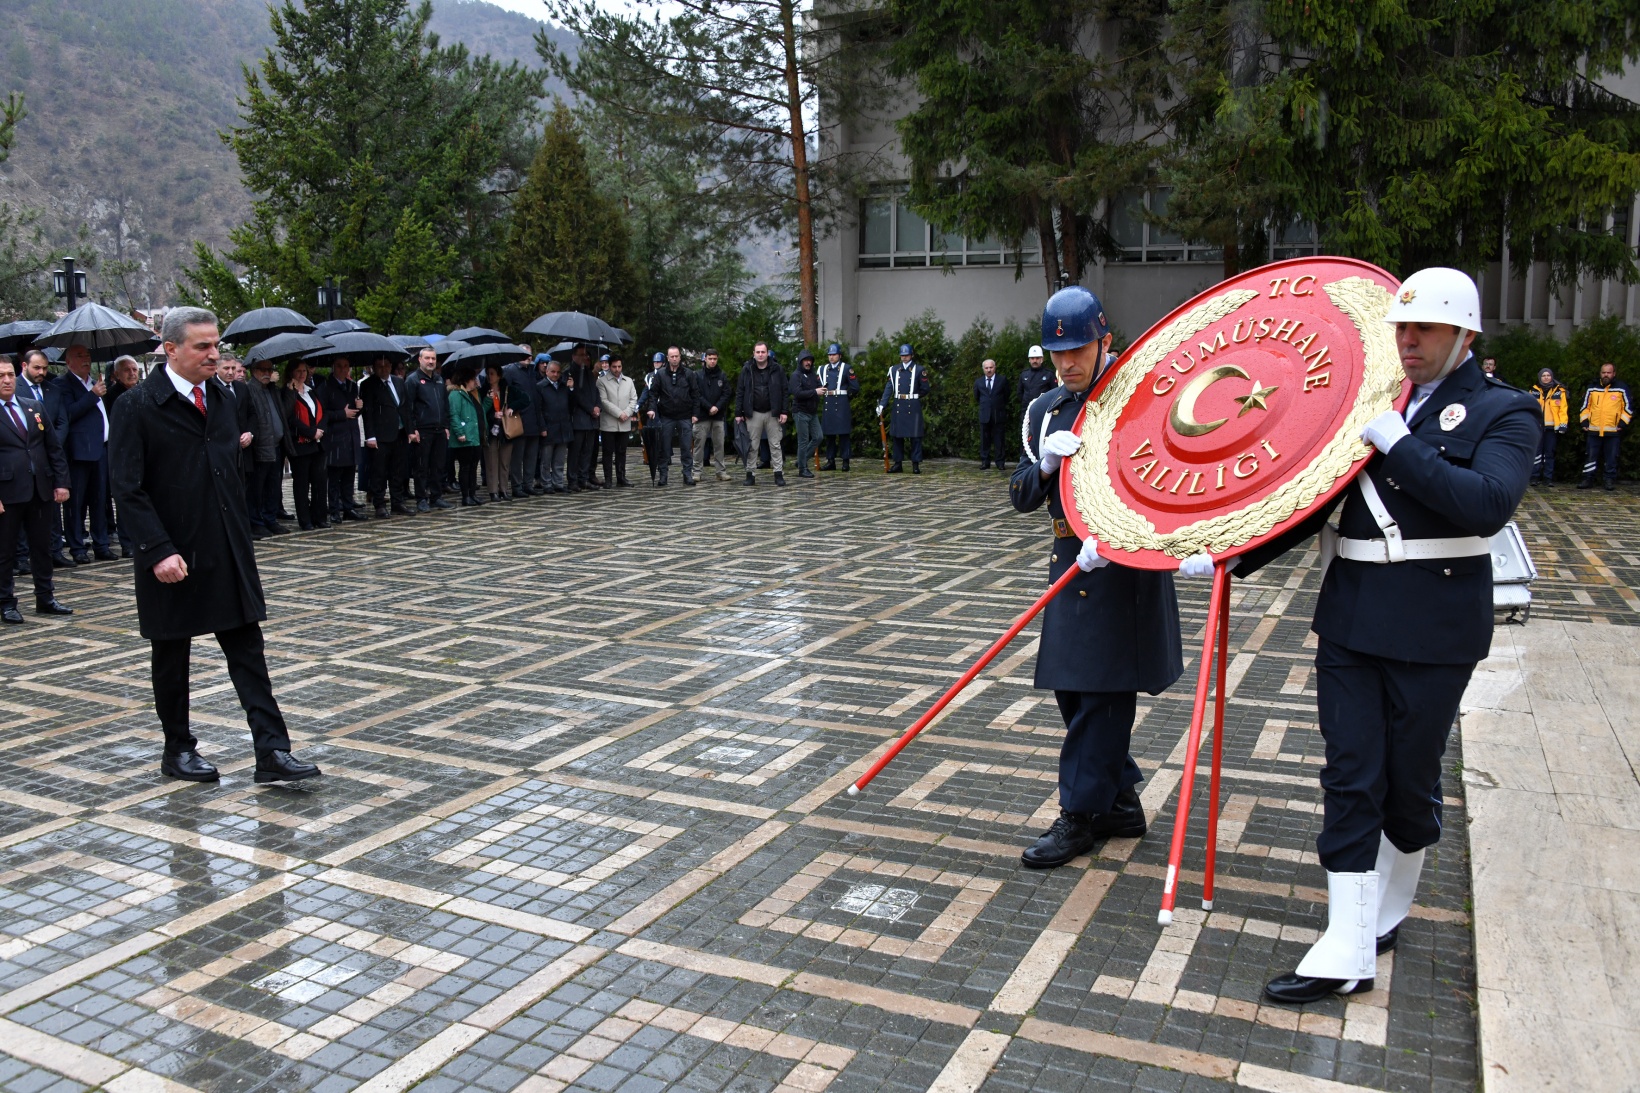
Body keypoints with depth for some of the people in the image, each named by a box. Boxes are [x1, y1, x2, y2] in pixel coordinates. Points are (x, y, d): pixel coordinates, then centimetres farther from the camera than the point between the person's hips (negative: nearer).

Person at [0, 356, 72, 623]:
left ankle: (45, 599, 21)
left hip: (41, 490, 5)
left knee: (42, 547, 11)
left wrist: (61, 481, 3)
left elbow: (54, 447, 12)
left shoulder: (35, 407, 11)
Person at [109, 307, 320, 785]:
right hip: (173, 557, -5)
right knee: (171, 655, 11)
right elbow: (128, 488, -13)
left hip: (229, 551, 5)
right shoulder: (137, 406, -10)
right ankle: (178, 750, 26)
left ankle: (271, 751, 0)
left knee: (247, 648, 1)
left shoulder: (220, 396, 9)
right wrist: (159, 550, -21)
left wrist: (241, 536, 14)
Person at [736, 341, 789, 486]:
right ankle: (750, 474, 10)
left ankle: (779, 474, 6)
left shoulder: (776, 370, 1)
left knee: (775, 445, 3)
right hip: (753, 413, 0)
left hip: (772, 413, 0)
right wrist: (738, 413, -2)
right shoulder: (747, 370, 1)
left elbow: (783, 392, 1)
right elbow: (740, 392, 2)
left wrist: (783, 412, -5)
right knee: (752, 446, 4)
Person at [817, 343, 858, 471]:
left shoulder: (847, 368, 1)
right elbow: (819, 386, 23)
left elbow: (855, 388, 0)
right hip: (827, 406, 5)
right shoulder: (823, 369, 14)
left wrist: (846, 398, 4)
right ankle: (830, 461, 12)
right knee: (829, 434, 6)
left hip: (842, 406, -5)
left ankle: (845, 461, 1)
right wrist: (821, 392, 6)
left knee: (843, 434, -3)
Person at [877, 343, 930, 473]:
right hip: (897, 407, 3)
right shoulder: (894, 370, 8)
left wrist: (913, 397, 8)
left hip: (913, 407, -3)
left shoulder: (919, 369, 1)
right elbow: (888, 388, 2)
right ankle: (898, 464, 13)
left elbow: (925, 389, 4)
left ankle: (916, 465, 2)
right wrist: (882, 404, -8)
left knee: (915, 436, -3)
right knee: (897, 436, 6)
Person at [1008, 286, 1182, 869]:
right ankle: (1120, 802, 25)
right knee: (1071, 688, 10)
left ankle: (1080, 815, 9)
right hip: (1070, 562, 7)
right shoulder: (1044, 412, 10)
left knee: (1103, 691, -2)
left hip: (1126, 566, -6)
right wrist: (1046, 464, -11)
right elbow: (1021, 498, 10)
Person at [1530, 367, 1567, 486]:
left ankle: (1548, 478, 7)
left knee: (1549, 453, 5)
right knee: (1536, 452, -3)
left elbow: (1563, 409, 3)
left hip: (1552, 427, 0)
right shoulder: (1534, 391, 9)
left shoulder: (1559, 391, 6)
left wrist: (1562, 425, -5)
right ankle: (1535, 476, -1)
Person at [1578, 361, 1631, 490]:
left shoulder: (1622, 388, 1)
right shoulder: (1592, 388, 8)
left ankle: (1610, 480, 11)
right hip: (1593, 430, 2)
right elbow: (1585, 406, 14)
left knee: (1611, 458, 3)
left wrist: (1622, 424, -4)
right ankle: (1588, 480, 9)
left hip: (1613, 431, -2)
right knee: (1591, 457, 4)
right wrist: (1584, 422, 5)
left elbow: (1628, 407, 3)